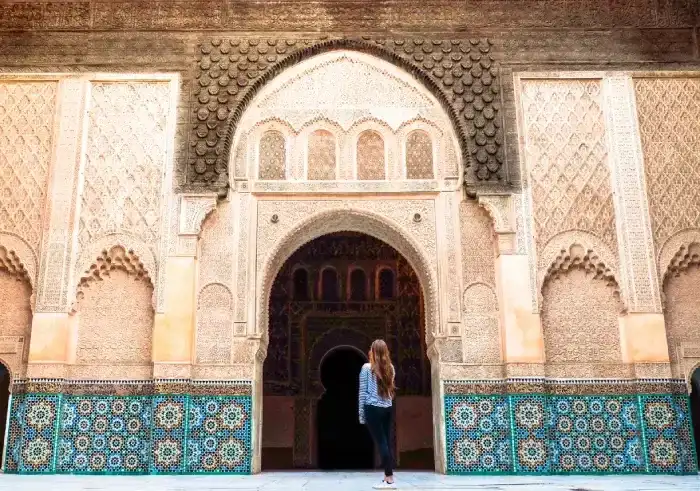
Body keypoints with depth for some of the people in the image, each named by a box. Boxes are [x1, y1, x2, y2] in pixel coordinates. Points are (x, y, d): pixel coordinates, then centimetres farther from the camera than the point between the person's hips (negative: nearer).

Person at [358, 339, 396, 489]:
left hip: (373, 409, -5)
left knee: (381, 443, -4)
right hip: (387, 409, 5)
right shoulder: (390, 368, 9)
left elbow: (363, 392, -4)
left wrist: (361, 413, 0)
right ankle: (388, 477, 8)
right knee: (387, 442, 7)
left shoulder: (367, 367, -5)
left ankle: (389, 479, -5)